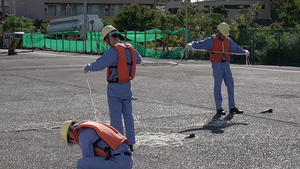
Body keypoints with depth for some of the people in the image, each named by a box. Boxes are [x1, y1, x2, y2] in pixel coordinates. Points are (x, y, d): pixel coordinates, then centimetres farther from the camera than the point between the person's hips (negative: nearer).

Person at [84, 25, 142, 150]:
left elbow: (98, 65, -25)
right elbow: (138, 60, 23)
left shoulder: (114, 51, -21)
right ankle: (130, 142, 19)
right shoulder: (130, 48, 4)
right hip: (127, 85, 7)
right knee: (128, 115, 13)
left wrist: (87, 67, -6)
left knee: (116, 117, 1)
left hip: (115, 88, -7)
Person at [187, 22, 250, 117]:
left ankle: (232, 107, 13)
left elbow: (236, 49, 21)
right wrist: (192, 44, -32)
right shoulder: (212, 40, -3)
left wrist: (245, 52, 4)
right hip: (217, 65, -6)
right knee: (217, 86, -5)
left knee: (230, 86, 6)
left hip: (226, 65, 6)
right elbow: (200, 44, -14)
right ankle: (219, 109, -1)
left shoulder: (228, 41, 15)